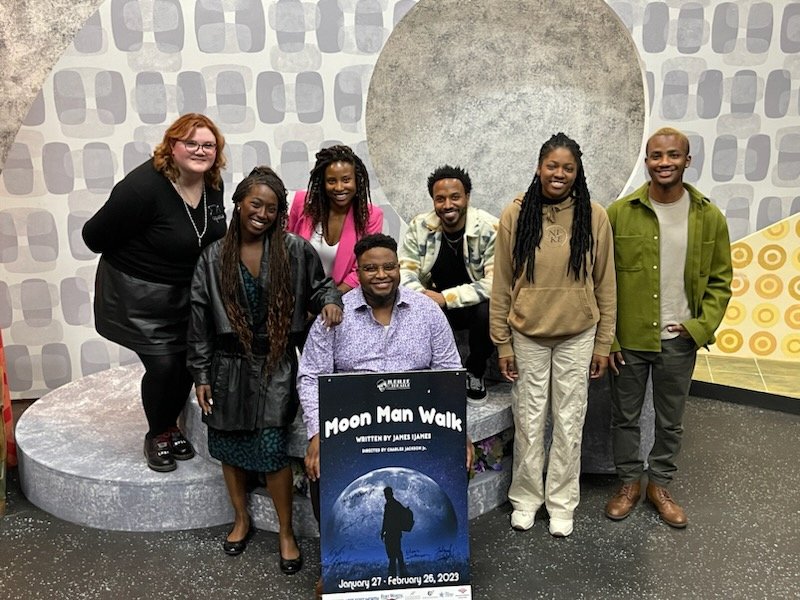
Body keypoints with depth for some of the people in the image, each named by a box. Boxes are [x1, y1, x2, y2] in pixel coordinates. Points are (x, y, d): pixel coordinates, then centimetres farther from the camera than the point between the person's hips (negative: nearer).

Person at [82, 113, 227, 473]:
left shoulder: (213, 185, -3)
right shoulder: (143, 187, -25)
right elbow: (96, 235, -16)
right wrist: (132, 259, 0)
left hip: (187, 293, 6)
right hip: (139, 295, -6)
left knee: (187, 362, 9)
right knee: (162, 365, -6)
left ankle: (171, 427, 34)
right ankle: (157, 436, 21)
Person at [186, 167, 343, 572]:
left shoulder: (295, 250, -4)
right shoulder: (214, 257, 0)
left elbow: (318, 285, 9)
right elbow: (200, 320, 2)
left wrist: (330, 301, -16)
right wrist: (201, 375, 1)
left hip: (275, 366, -2)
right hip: (229, 365, 3)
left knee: (272, 449, -7)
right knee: (229, 445, 13)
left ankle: (286, 532, 16)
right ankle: (241, 519, 38)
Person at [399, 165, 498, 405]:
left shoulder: (490, 229, -16)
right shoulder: (420, 227, -6)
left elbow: (495, 282, -22)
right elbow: (405, 270, -5)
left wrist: (446, 298, -29)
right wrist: (421, 296, -28)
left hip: (476, 304, -2)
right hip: (434, 304, 2)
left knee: (487, 312, -35)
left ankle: (475, 372, -3)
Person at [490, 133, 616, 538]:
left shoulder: (594, 216, -3)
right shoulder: (516, 214, -5)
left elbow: (605, 284, 2)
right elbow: (501, 284, -2)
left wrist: (603, 343, 2)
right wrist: (502, 343, -2)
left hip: (577, 336, 1)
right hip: (527, 336, 0)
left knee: (569, 421, 10)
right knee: (529, 420, 10)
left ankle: (561, 502, 28)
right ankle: (526, 497, 29)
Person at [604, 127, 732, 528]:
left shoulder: (710, 217, -2)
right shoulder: (619, 213, -7)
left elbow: (720, 281, 5)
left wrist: (701, 327, -7)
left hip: (679, 340, 2)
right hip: (628, 338, -1)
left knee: (671, 420, 15)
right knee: (625, 416, 13)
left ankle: (659, 484, 36)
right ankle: (629, 482, 33)